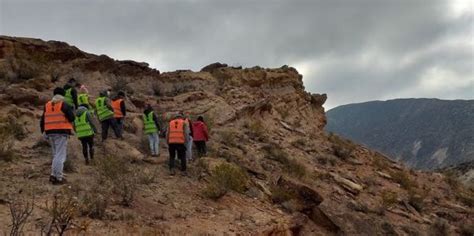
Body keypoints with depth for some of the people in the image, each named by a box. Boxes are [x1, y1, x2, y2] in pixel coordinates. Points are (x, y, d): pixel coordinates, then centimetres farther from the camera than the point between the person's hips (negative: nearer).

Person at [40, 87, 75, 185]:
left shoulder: (47, 105, 13)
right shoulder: (63, 105, -5)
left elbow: (42, 120, 14)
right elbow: (71, 117, -12)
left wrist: (43, 132, 25)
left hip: (50, 133, 6)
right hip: (61, 133, -6)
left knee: (56, 154, 18)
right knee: (60, 155, -4)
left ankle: (53, 175, 12)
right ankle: (58, 178, -8)